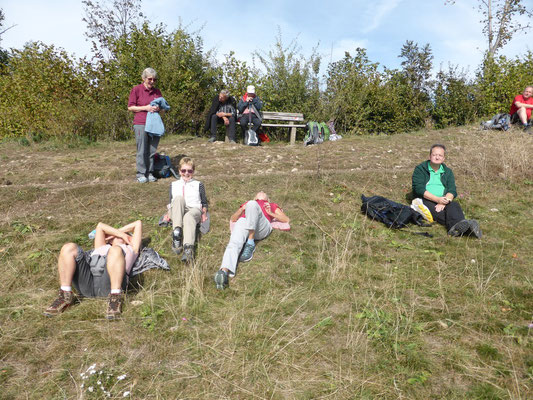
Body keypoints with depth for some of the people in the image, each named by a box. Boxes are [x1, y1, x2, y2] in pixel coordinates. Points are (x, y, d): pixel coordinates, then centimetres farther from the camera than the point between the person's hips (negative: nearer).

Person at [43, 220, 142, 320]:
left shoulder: (130, 249, 38)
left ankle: (115, 297, -35)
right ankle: (65, 296, -18)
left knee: (115, 250, -31)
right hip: (86, 283, 3)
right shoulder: (101, 247, 43)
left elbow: (138, 224, 42)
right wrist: (122, 233, 38)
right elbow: (100, 226, 42)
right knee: (69, 248, -17)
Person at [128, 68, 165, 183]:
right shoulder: (136, 89, 2)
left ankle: (150, 173, 13)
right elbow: (130, 107, 0)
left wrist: (158, 109, -4)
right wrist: (145, 108, -11)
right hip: (141, 124, -4)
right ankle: (141, 174, 5)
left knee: (152, 151, 4)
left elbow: (163, 111, 19)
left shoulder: (157, 91, 15)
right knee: (142, 151, -3)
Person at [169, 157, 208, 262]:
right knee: (178, 198, -33)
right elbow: (171, 202, 27)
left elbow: (204, 202, 20)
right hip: (177, 213, 2)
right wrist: (168, 214, 9)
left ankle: (188, 247, -62)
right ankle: (176, 232, -47)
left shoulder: (198, 184, 23)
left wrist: (204, 212, 1)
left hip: (194, 210, -2)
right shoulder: (173, 185, 29)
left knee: (188, 217, -40)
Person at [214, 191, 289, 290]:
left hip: (261, 227, -1)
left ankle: (250, 244, -32)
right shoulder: (246, 203, 42)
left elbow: (286, 219, 24)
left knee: (252, 204, -32)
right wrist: (242, 209, 10)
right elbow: (233, 218, 29)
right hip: (243, 221, 2)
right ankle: (224, 271, -54)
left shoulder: (272, 205, 39)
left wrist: (270, 213, 8)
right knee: (234, 243, -31)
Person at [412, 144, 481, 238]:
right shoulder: (420, 169, 9)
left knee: (454, 205, -29)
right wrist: (437, 199, -18)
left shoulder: (448, 172, 21)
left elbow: (452, 191, 7)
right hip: (426, 200, -3)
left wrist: (443, 202, -16)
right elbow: (419, 189, -6)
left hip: (443, 201, 3)